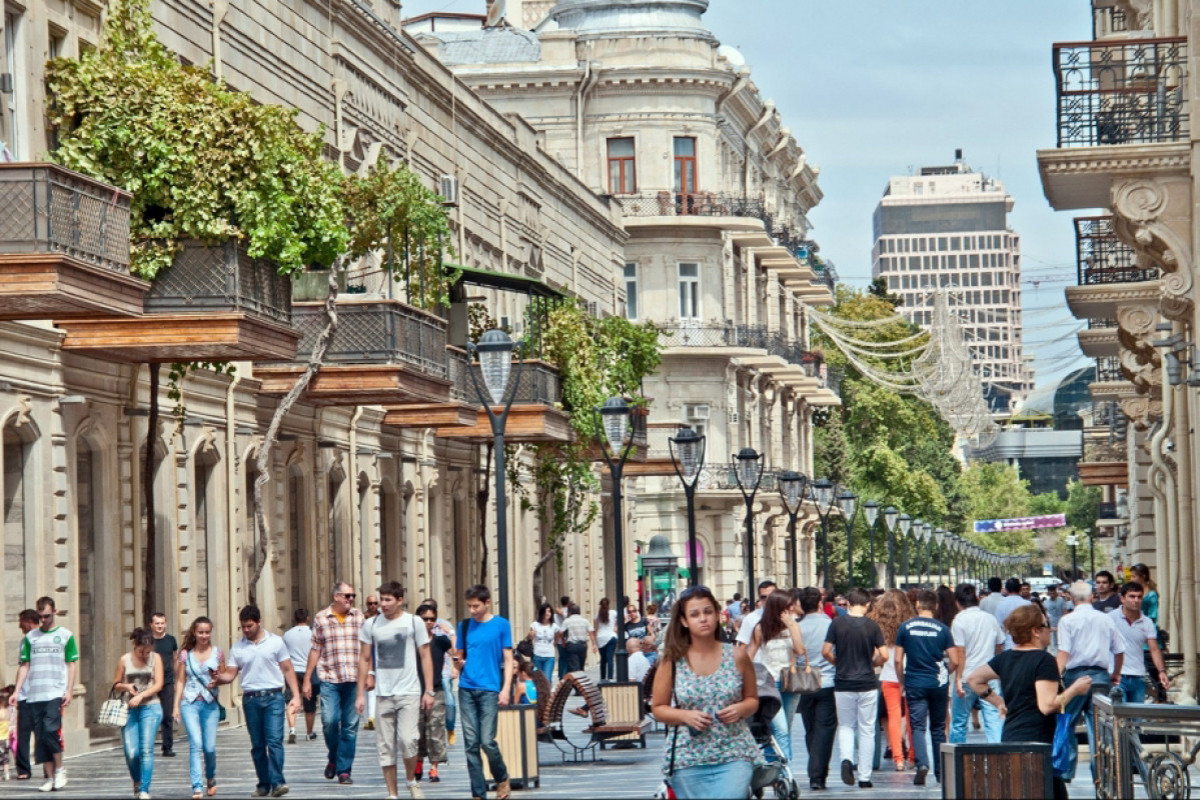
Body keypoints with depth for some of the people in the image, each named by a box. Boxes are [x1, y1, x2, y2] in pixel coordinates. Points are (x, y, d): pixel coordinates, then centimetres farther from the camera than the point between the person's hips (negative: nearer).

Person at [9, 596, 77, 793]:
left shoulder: (65, 635, 6)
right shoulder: (30, 637, 13)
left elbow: (72, 664, 5)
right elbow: (24, 665, 12)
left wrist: (69, 690, -5)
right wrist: (17, 691, 3)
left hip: (55, 693, -3)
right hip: (33, 695, 4)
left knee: (51, 729, -19)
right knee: (40, 736, 2)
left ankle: (59, 769, 0)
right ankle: (49, 777, 7)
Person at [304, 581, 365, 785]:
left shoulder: (359, 617, 8)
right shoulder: (321, 618, 5)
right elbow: (315, 650, 8)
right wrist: (307, 679, 7)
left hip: (354, 679, 1)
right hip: (329, 678, -1)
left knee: (350, 725, 1)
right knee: (330, 720, -12)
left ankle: (344, 770, 8)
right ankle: (334, 758, 15)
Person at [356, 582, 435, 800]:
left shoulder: (414, 622, -1)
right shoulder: (371, 625, 4)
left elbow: (425, 657, 2)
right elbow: (364, 659, 10)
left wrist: (429, 691, -3)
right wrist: (360, 694, 7)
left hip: (409, 692, -3)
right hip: (383, 694, 3)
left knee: (408, 740, -15)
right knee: (386, 747, 3)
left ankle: (411, 780, 11)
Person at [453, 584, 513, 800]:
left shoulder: (501, 625, 1)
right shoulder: (464, 625, 11)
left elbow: (508, 659, 1)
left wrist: (506, 689, -8)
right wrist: (459, 662, -6)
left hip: (489, 689, -4)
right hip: (467, 688, 4)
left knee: (487, 741, -9)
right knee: (471, 743, 1)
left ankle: (502, 779, 17)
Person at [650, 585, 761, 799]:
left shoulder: (737, 657, 1)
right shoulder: (673, 661, 0)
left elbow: (752, 699, 12)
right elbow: (658, 708, 6)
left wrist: (740, 709, -10)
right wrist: (686, 716, -12)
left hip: (734, 755, -1)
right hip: (688, 760, 1)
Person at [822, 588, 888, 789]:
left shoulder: (838, 623, -4)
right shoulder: (872, 626, -5)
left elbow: (826, 652, -6)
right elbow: (884, 655, -9)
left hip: (843, 684, 1)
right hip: (867, 684, -1)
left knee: (845, 726, 16)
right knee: (867, 731, 7)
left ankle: (846, 759, -11)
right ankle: (865, 778, 6)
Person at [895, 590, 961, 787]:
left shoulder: (906, 627, -2)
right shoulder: (942, 629, -2)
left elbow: (898, 660, -2)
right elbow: (955, 661, -3)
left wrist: (901, 682, 11)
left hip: (915, 684, -1)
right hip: (938, 684, 1)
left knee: (918, 726, -2)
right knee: (938, 727, 13)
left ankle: (922, 764, -24)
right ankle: (940, 772, 18)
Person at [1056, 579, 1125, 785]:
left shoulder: (1068, 620, -4)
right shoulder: (1106, 619, 8)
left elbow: (1064, 653, -14)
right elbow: (1119, 650, 13)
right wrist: (1116, 674, 28)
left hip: (1076, 675, -3)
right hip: (1101, 675, 3)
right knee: (1098, 727, 5)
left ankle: (1066, 771, 6)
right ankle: (1100, 773, 2)